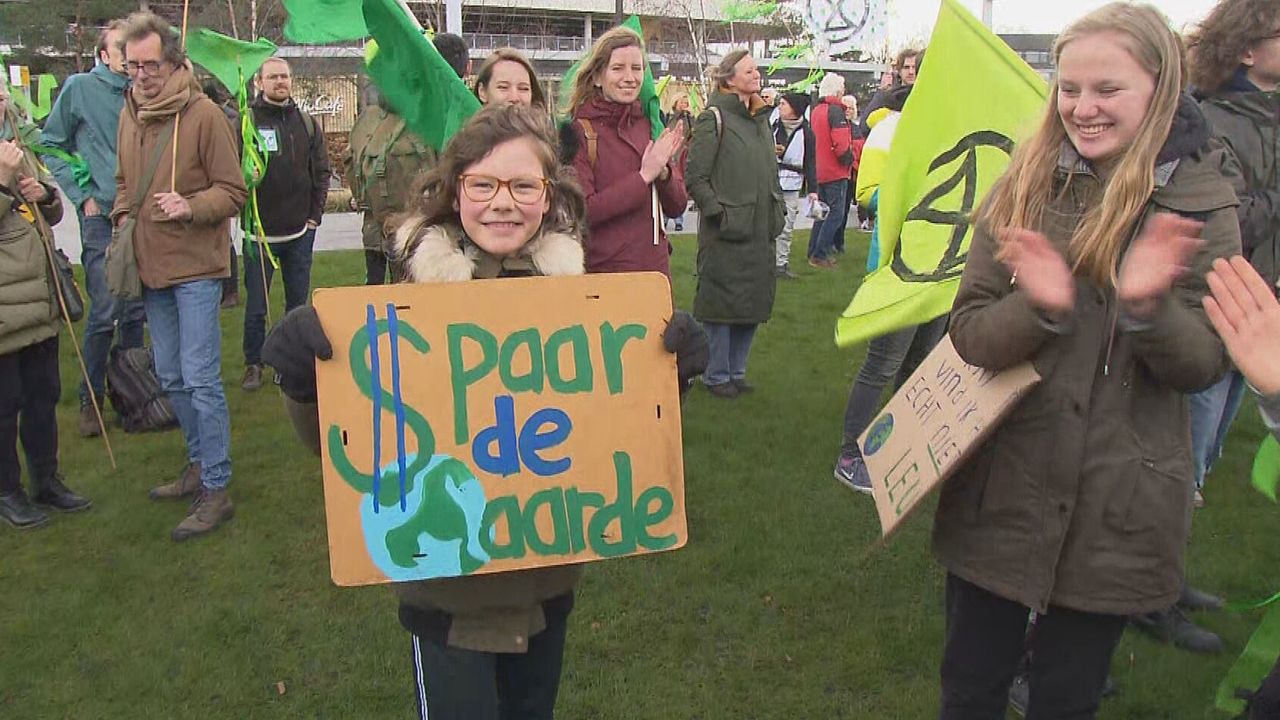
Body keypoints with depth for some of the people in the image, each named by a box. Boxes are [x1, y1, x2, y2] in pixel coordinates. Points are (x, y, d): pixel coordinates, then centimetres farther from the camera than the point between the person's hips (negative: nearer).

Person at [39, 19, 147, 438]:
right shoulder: (80, 88, -1)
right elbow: (51, 147, 3)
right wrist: (82, 196, -3)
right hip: (102, 216, -3)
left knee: (136, 310, 10)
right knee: (105, 310, -6)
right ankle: (90, 399, 8)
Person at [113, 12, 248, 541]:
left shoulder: (204, 114, -11)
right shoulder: (130, 113, 8)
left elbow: (233, 192, -9)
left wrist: (190, 206, -25)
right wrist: (122, 219, 5)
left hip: (195, 268, -7)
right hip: (150, 267, 7)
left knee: (200, 380, -6)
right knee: (171, 379, 16)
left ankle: (216, 489, 2)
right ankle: (199, 464, 31)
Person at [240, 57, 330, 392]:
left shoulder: (308, 124, 8)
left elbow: (321, 172, 10)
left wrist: (315, 214, 3)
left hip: (300, 230, 3)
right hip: (260, 232, -3)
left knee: (298, 301, 11)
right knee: (256, 305, 4)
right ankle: (253, 364, 18)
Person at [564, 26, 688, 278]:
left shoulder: (651, 126, 6)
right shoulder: (578, 131, -9)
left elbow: (677, 205, 6)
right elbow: (581, 211, -18)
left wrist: (662, 172, -13)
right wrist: (644, 176, -19)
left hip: (655, 267, 5)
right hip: (601, 270, -5)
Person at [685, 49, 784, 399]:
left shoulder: (760, 119, 16)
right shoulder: (714, 118, -7)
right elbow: (694, 177, -12)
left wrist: (778, 209, 13)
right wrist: (719, 213, -17)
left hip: (760, 231, 8)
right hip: (725, 234, -7)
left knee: (753, 303, 12)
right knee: (722, 303, 0)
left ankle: (736, 370, 25)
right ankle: (716, 376, 14)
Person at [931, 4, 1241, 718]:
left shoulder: (1201, 203, -5)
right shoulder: (1024, 188, -1)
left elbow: (1205, 365, -8)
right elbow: (968, 332, -6)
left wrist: (1147, 308, -28)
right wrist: (1039, 308, -26)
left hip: (1116, 511, -1)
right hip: (1001, 490, 1)